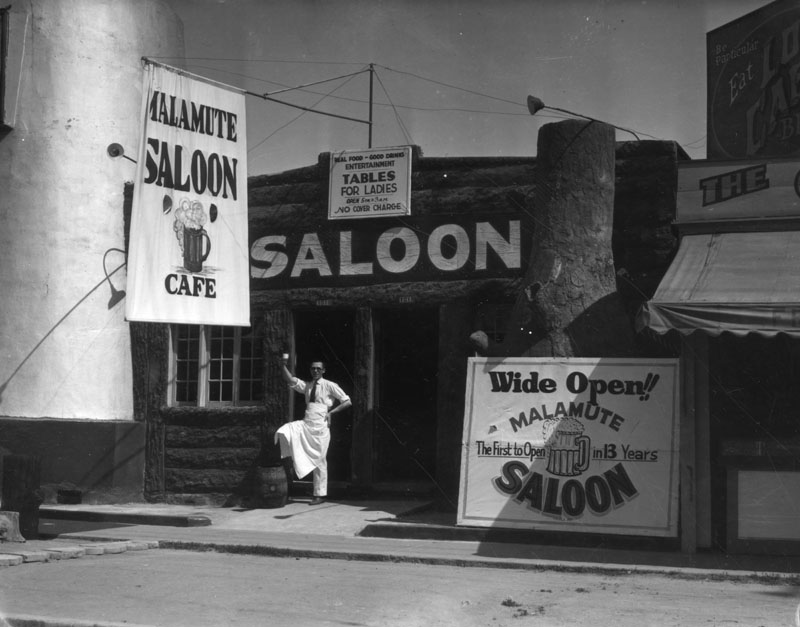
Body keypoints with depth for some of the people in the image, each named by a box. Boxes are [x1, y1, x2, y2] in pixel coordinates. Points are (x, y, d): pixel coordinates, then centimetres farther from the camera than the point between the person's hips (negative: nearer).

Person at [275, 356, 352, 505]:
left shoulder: (329, 386, 1)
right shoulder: (306, 386, 13)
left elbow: (347, 402, 1)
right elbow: (289, 379, 0)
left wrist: (332, 412, -7)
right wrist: (284, 364, -13)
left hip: (320, 426, -4)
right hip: (305, 424, 4)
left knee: (319, 461, 0)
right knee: (284, 432, -23)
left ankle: (320, 494, 8)